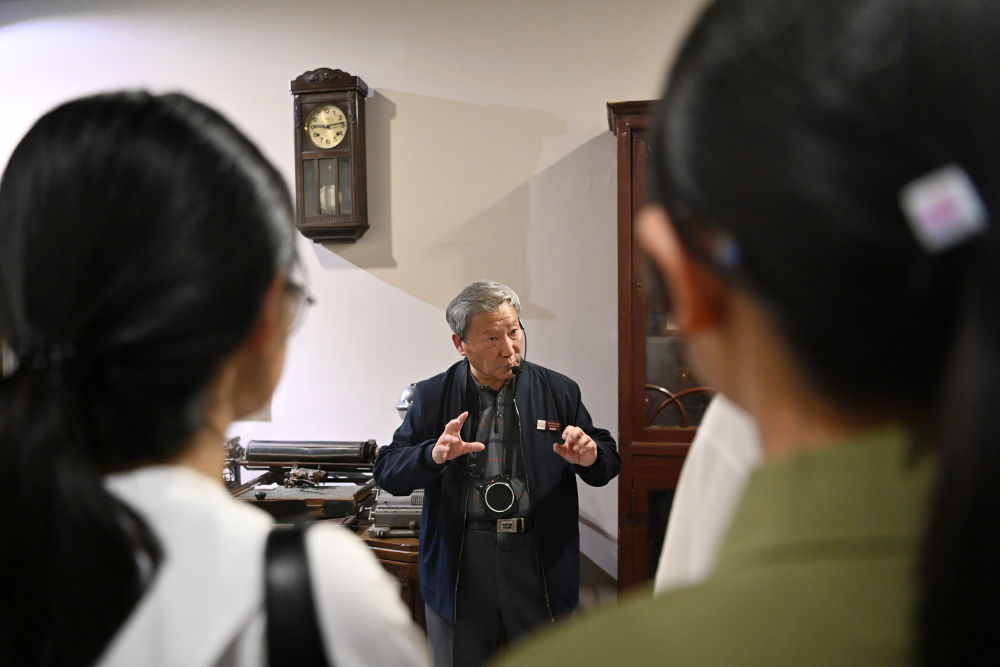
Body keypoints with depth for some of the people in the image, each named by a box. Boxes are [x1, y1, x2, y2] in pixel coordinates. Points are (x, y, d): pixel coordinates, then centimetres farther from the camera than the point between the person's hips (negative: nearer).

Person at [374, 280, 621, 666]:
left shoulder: (560, 392, 4)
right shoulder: (433, 397, 2)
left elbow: (609, 464, 6)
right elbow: (387, 472, -3)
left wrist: (590, 458, -17)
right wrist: (434, 455, -23)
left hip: (539, 561, 0)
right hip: (459, 566, 0)